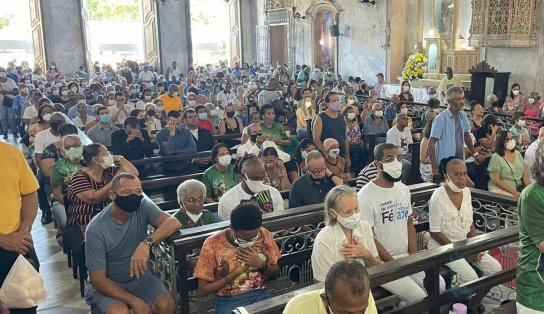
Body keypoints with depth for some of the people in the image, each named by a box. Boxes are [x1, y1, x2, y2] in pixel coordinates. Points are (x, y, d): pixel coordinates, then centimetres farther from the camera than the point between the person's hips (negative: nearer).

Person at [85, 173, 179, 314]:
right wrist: (135, 301, -25)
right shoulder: (96, 229, -21)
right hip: (106, 284, -3)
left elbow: (173, 222, -30)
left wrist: (147, 243, -47)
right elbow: (98, 279, -18)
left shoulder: (143, 206, -13)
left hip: (139, 277, 3)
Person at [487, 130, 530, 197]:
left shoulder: (518, 153, 11)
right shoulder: (496, 157, -9)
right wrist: (514, 192, -18)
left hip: (519, 188, 6)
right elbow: (496, 180, -13)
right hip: (500, 189, -6)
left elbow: (525, 174, 10)